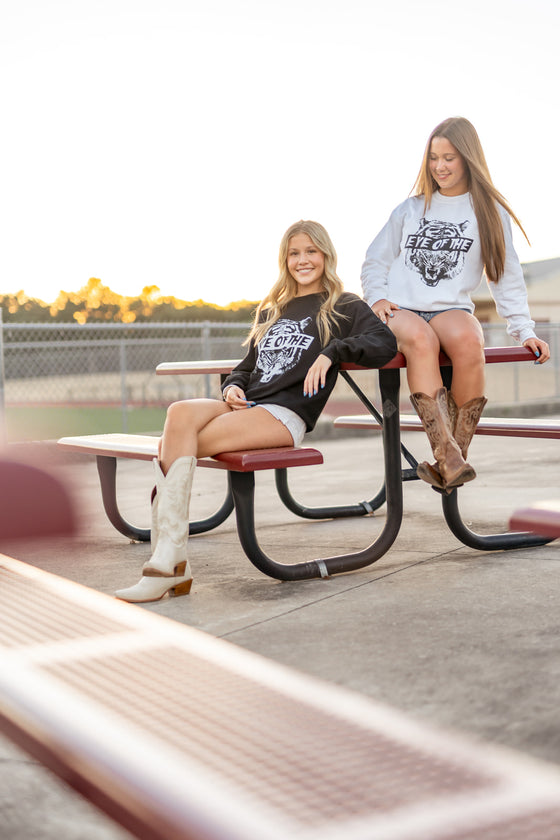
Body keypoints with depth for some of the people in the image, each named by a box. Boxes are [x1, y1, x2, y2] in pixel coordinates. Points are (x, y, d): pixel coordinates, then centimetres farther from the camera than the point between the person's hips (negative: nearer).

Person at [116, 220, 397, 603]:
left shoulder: (344, 307, 13)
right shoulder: (272, 310, 32)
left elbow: (385, 342, -5)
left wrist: (332, 352, -18)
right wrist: (232, 387, 10)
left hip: (285, 415, -6)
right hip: (247, 406, 6)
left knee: (175, 445, -27)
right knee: (180, 413, -29)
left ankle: (169, 561, -24)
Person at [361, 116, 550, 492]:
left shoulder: (491, 213, 17)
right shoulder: (412, 208, 22)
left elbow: (507, 277, 14)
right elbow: (376, 259, 23)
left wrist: (525, 331, 5)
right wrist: (377, 297, 3)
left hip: (451, 309, 0)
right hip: (401, 309, 0)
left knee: (468, 341, -38)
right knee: (421, 340, -38)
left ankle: (455, 455, -31)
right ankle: (448, 458, -48)